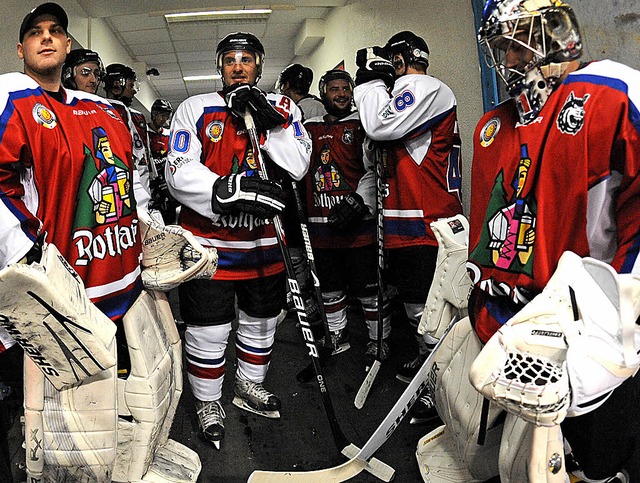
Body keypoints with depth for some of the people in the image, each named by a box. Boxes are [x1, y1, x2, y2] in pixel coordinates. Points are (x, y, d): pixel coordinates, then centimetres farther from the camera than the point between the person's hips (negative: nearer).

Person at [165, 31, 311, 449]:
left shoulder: (282, 109, 5)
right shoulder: (196, 109, -2)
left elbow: (297, 166, -9)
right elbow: (180, 172, -15)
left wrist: (269, 123, -18)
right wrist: (228, 191, -30)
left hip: (264, 238, 3)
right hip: (208, 238, -3)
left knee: (262, 319, 18)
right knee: (209, 329, 3)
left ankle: (249, 387, 42)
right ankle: (209, 402, 28)